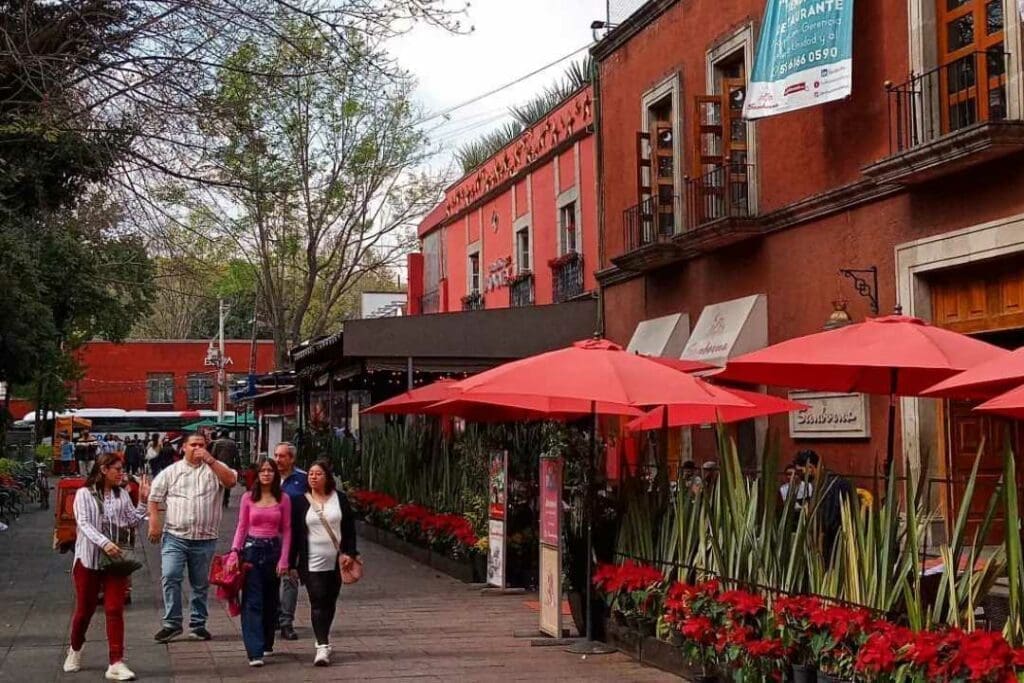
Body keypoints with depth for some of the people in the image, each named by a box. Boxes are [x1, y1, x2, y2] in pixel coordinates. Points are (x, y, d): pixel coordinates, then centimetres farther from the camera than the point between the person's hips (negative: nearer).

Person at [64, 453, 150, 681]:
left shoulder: (121, 495, 8)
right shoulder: (84, 494, -5)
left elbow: (132, 522, 9)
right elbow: (84, 524, -16)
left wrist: (143, 501, -1)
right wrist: (104, 543, -30)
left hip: (115, 560, 3)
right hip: (88, 559, -3)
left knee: (115, 610, -5)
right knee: (84, 610, 11)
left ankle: (116, 664, -5)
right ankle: (75, 650, 37)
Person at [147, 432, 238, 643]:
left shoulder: (214, 468, 7)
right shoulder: (171, 472, 8)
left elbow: (231, 480, -12)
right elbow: (154, 498, 9)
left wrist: (210, 460, -15)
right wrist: (154, 523, -3)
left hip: (205, 538, 1)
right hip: (175, 536, -1)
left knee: (201, 584, 9)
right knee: (170, 577, -14)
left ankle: (198, 625, 19)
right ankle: (172, 623, -7)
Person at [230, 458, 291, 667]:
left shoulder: (283, 499, 2)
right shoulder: (248, 498, 3)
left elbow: (287, 530, 3)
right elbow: (241, 527, 6)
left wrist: (284, 559, -3)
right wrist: (235, 551, -6)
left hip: (273, 550, 1)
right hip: (252, 549, -1)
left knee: (270, 600, 11)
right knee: (252, 601, -8)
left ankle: (266, 644, 27)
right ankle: (255, 652, -13)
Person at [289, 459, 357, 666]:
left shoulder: (339, 499, 5)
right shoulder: (300, 502, 2)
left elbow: (349, 527, 6)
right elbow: (294, 533, 3)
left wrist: (349, 552, -5)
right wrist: (291, 563, 2)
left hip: (336, 561, 2)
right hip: (312, 562, -2)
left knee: (330, 601, 10)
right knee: (318, 602, -10)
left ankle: (323, 639, 27)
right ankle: (323, 646, -13)